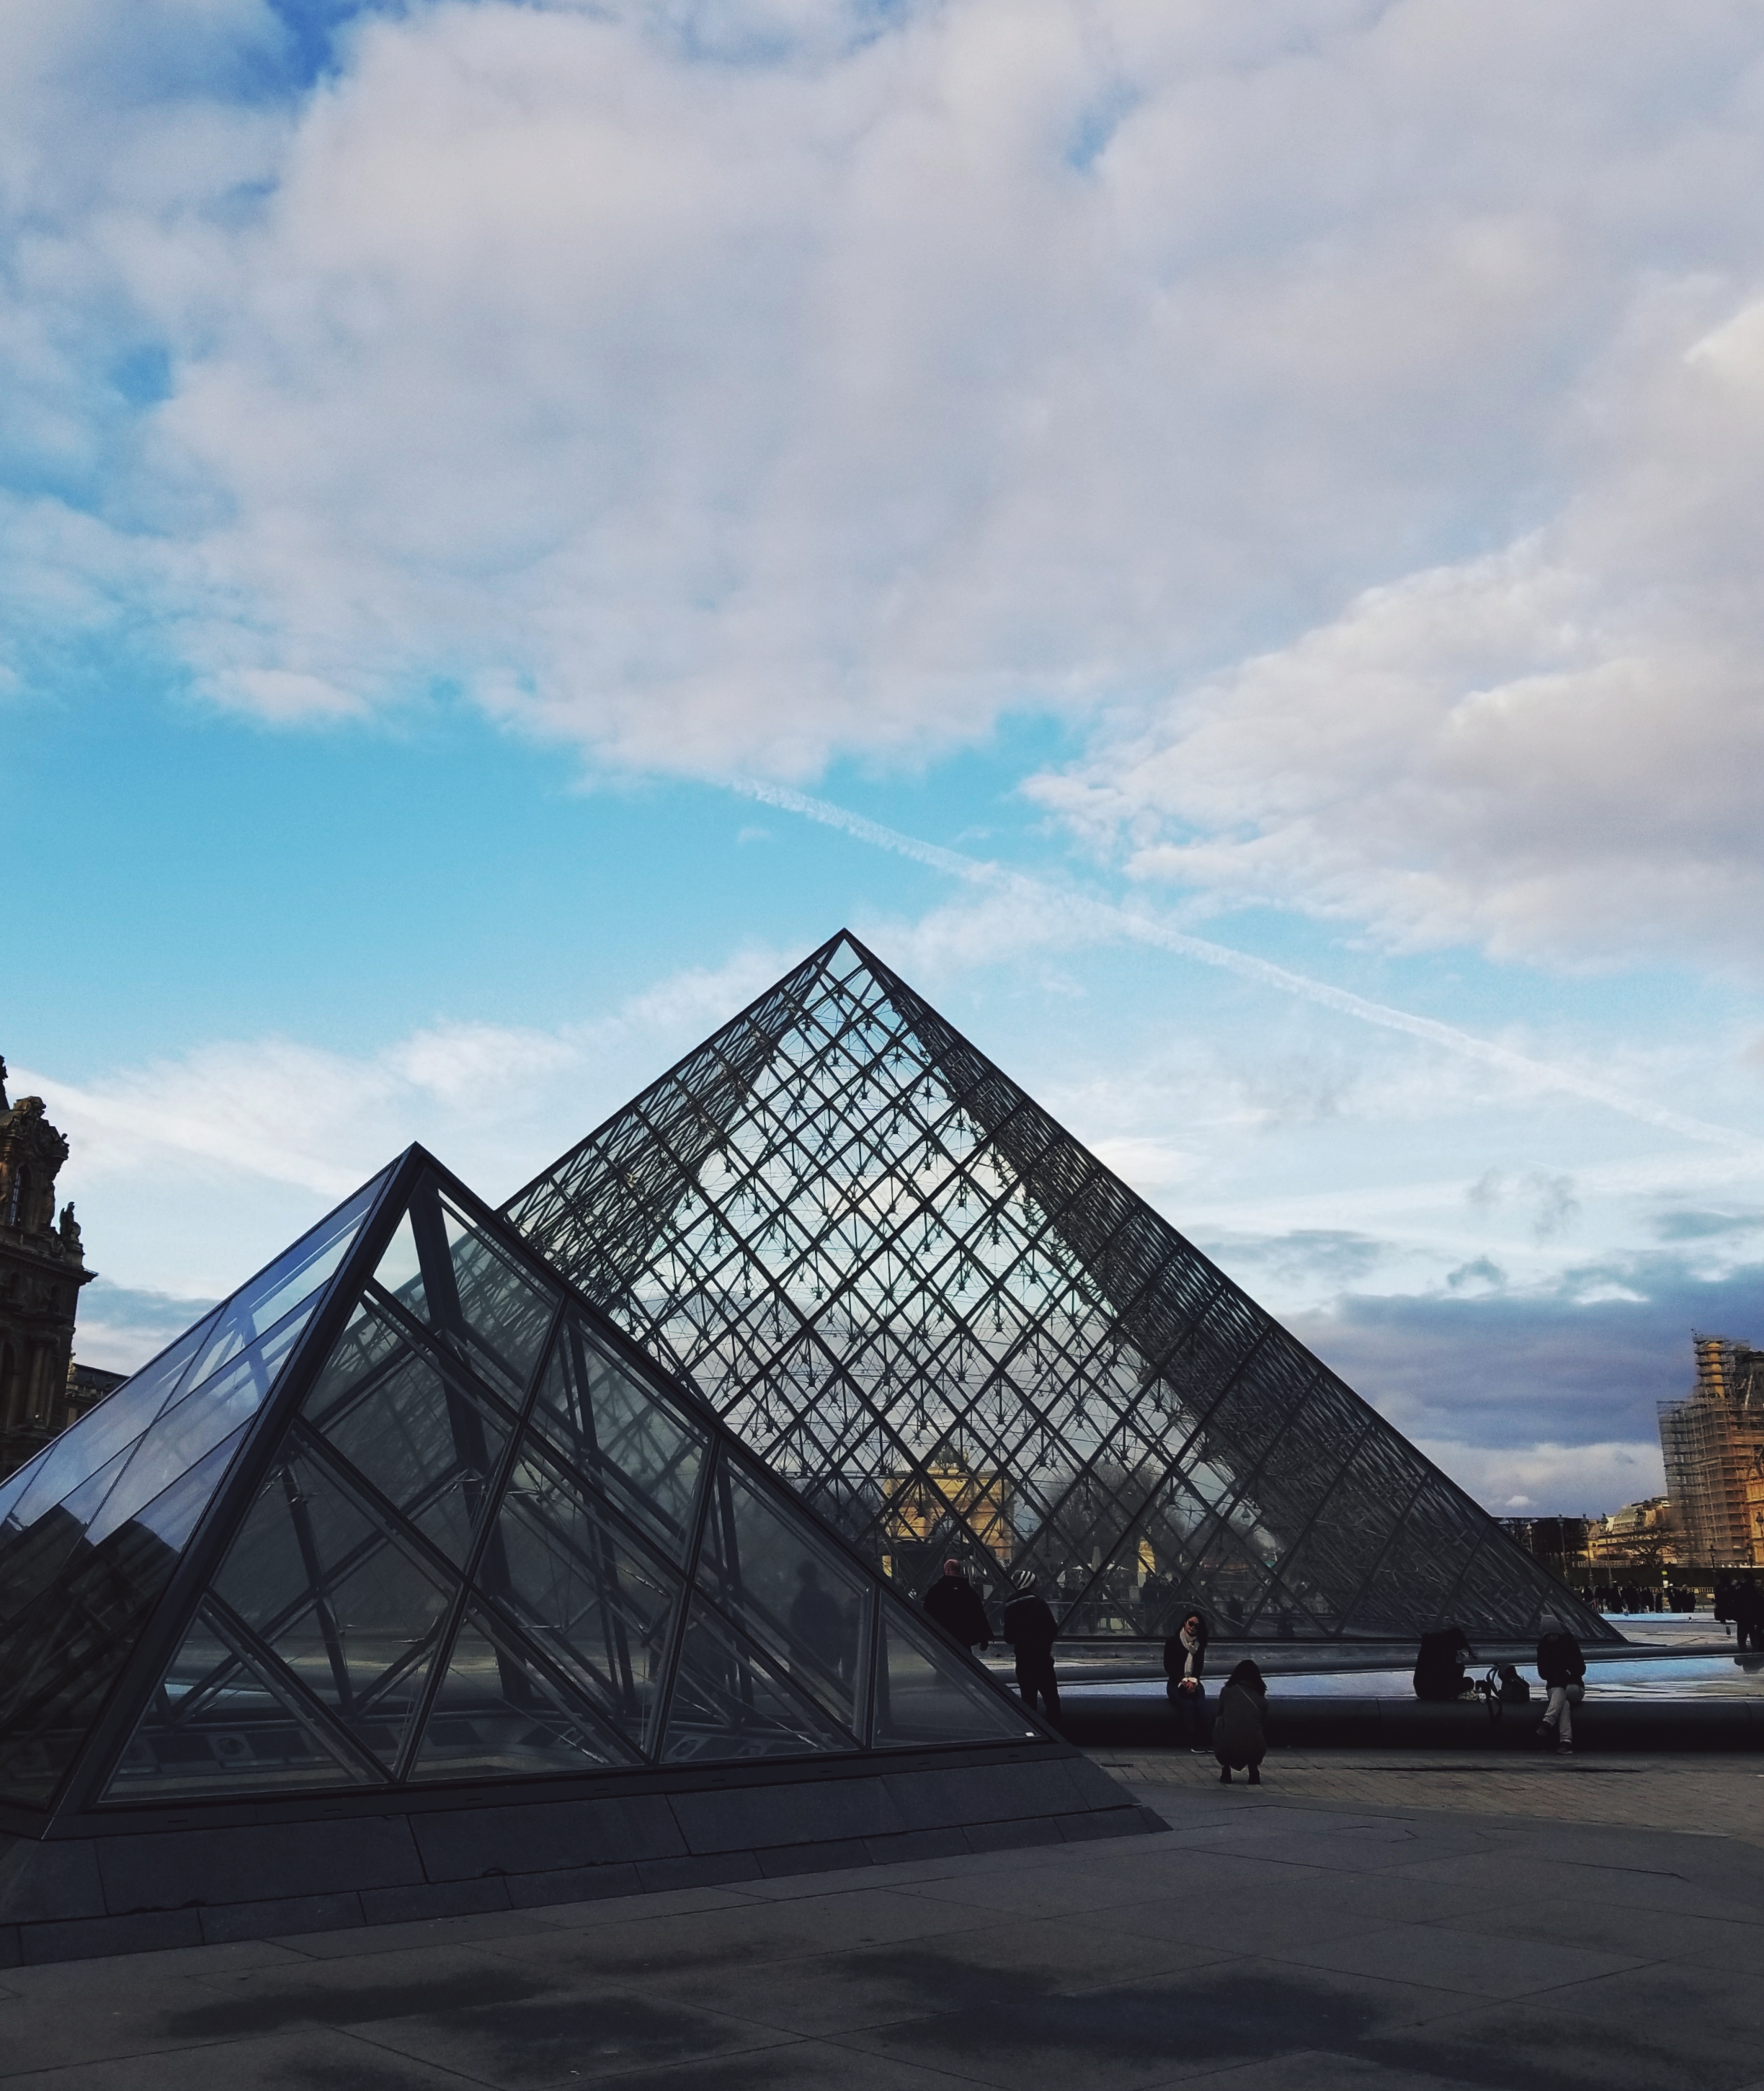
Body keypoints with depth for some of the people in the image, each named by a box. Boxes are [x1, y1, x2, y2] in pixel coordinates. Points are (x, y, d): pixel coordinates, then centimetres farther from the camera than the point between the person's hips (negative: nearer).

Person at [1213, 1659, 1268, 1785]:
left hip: (1227, 1751, -2)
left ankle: (1225, 1771, 23)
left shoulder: (1227, 1692, 12)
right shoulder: (1261, 1700, 15)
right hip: (1254, 1752, 2)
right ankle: (1254, 1771, 18)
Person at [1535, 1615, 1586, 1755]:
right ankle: (1566, 1742, -54)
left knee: (1560, 1692, -37)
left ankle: (1547, 1724, -57)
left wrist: (1570, 1674, -20)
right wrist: (1559, 1677, -15)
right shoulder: (1543, 1647, 5)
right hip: (1554, 1687, 1)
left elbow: (1581, 1669, -1)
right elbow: (1542, 1672, 2)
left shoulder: (1570, 1644, 0)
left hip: (1574, 1687, -1)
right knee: (1564, 1702, -35)